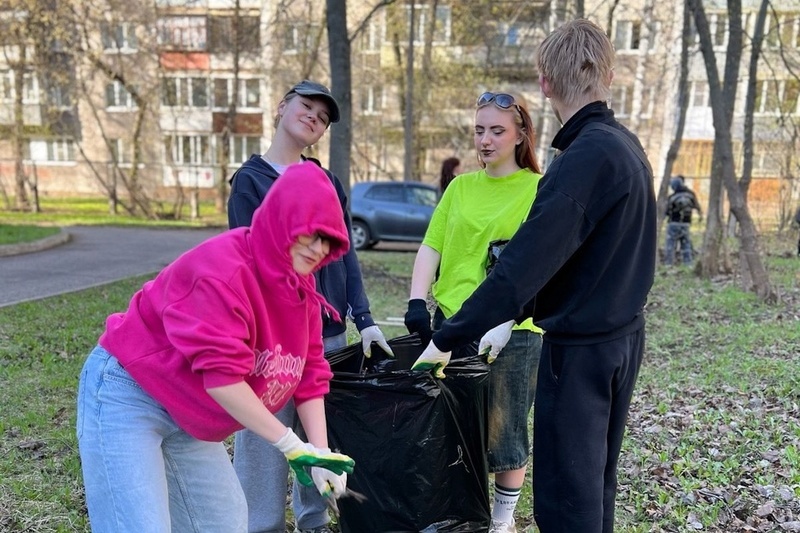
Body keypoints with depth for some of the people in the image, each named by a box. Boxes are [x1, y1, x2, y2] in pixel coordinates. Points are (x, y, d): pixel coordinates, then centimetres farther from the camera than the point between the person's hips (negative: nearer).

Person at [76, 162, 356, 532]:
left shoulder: (300, 288, 1)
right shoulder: (223, 269, -27)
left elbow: (308, 376, 3)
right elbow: (221, 375, -31)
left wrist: (321, 453, -5)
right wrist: (292, 447, -26)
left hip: (185, 415, 9)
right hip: (128, 395, -8)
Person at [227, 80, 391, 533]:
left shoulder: (329, 183, 11)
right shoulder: (250, 179, -1)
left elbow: (346, 256, 9)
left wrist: (363, 318, 0)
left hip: (329, 330, 5)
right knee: (266, 439, 0)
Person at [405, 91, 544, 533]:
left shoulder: (537, 189, -4)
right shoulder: (460, 186, 10)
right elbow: (431, 247, 6)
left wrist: (505, 322, -23)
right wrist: (417, 301, -9)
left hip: (512, 330, -4)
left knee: (503, 429, 8)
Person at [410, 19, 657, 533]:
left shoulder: (586, 156, -21)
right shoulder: (627, 145, 8)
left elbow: (525, 264, -26)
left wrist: (447, 339, -21)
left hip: (580, 347, -9)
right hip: (622, 336, 9)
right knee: (596, 481, 20)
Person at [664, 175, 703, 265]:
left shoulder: (672, 198, -12)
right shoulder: (690, 194, 0)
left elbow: (666, 212, -6)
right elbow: (697, 206, 14)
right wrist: (701, 214, 32)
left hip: (674, 224, -4)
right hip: (686, 224, 4)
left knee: (670, 246, -1)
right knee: (686, 245, 11)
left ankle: (669, 264, -4)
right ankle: (688, 264, 11)